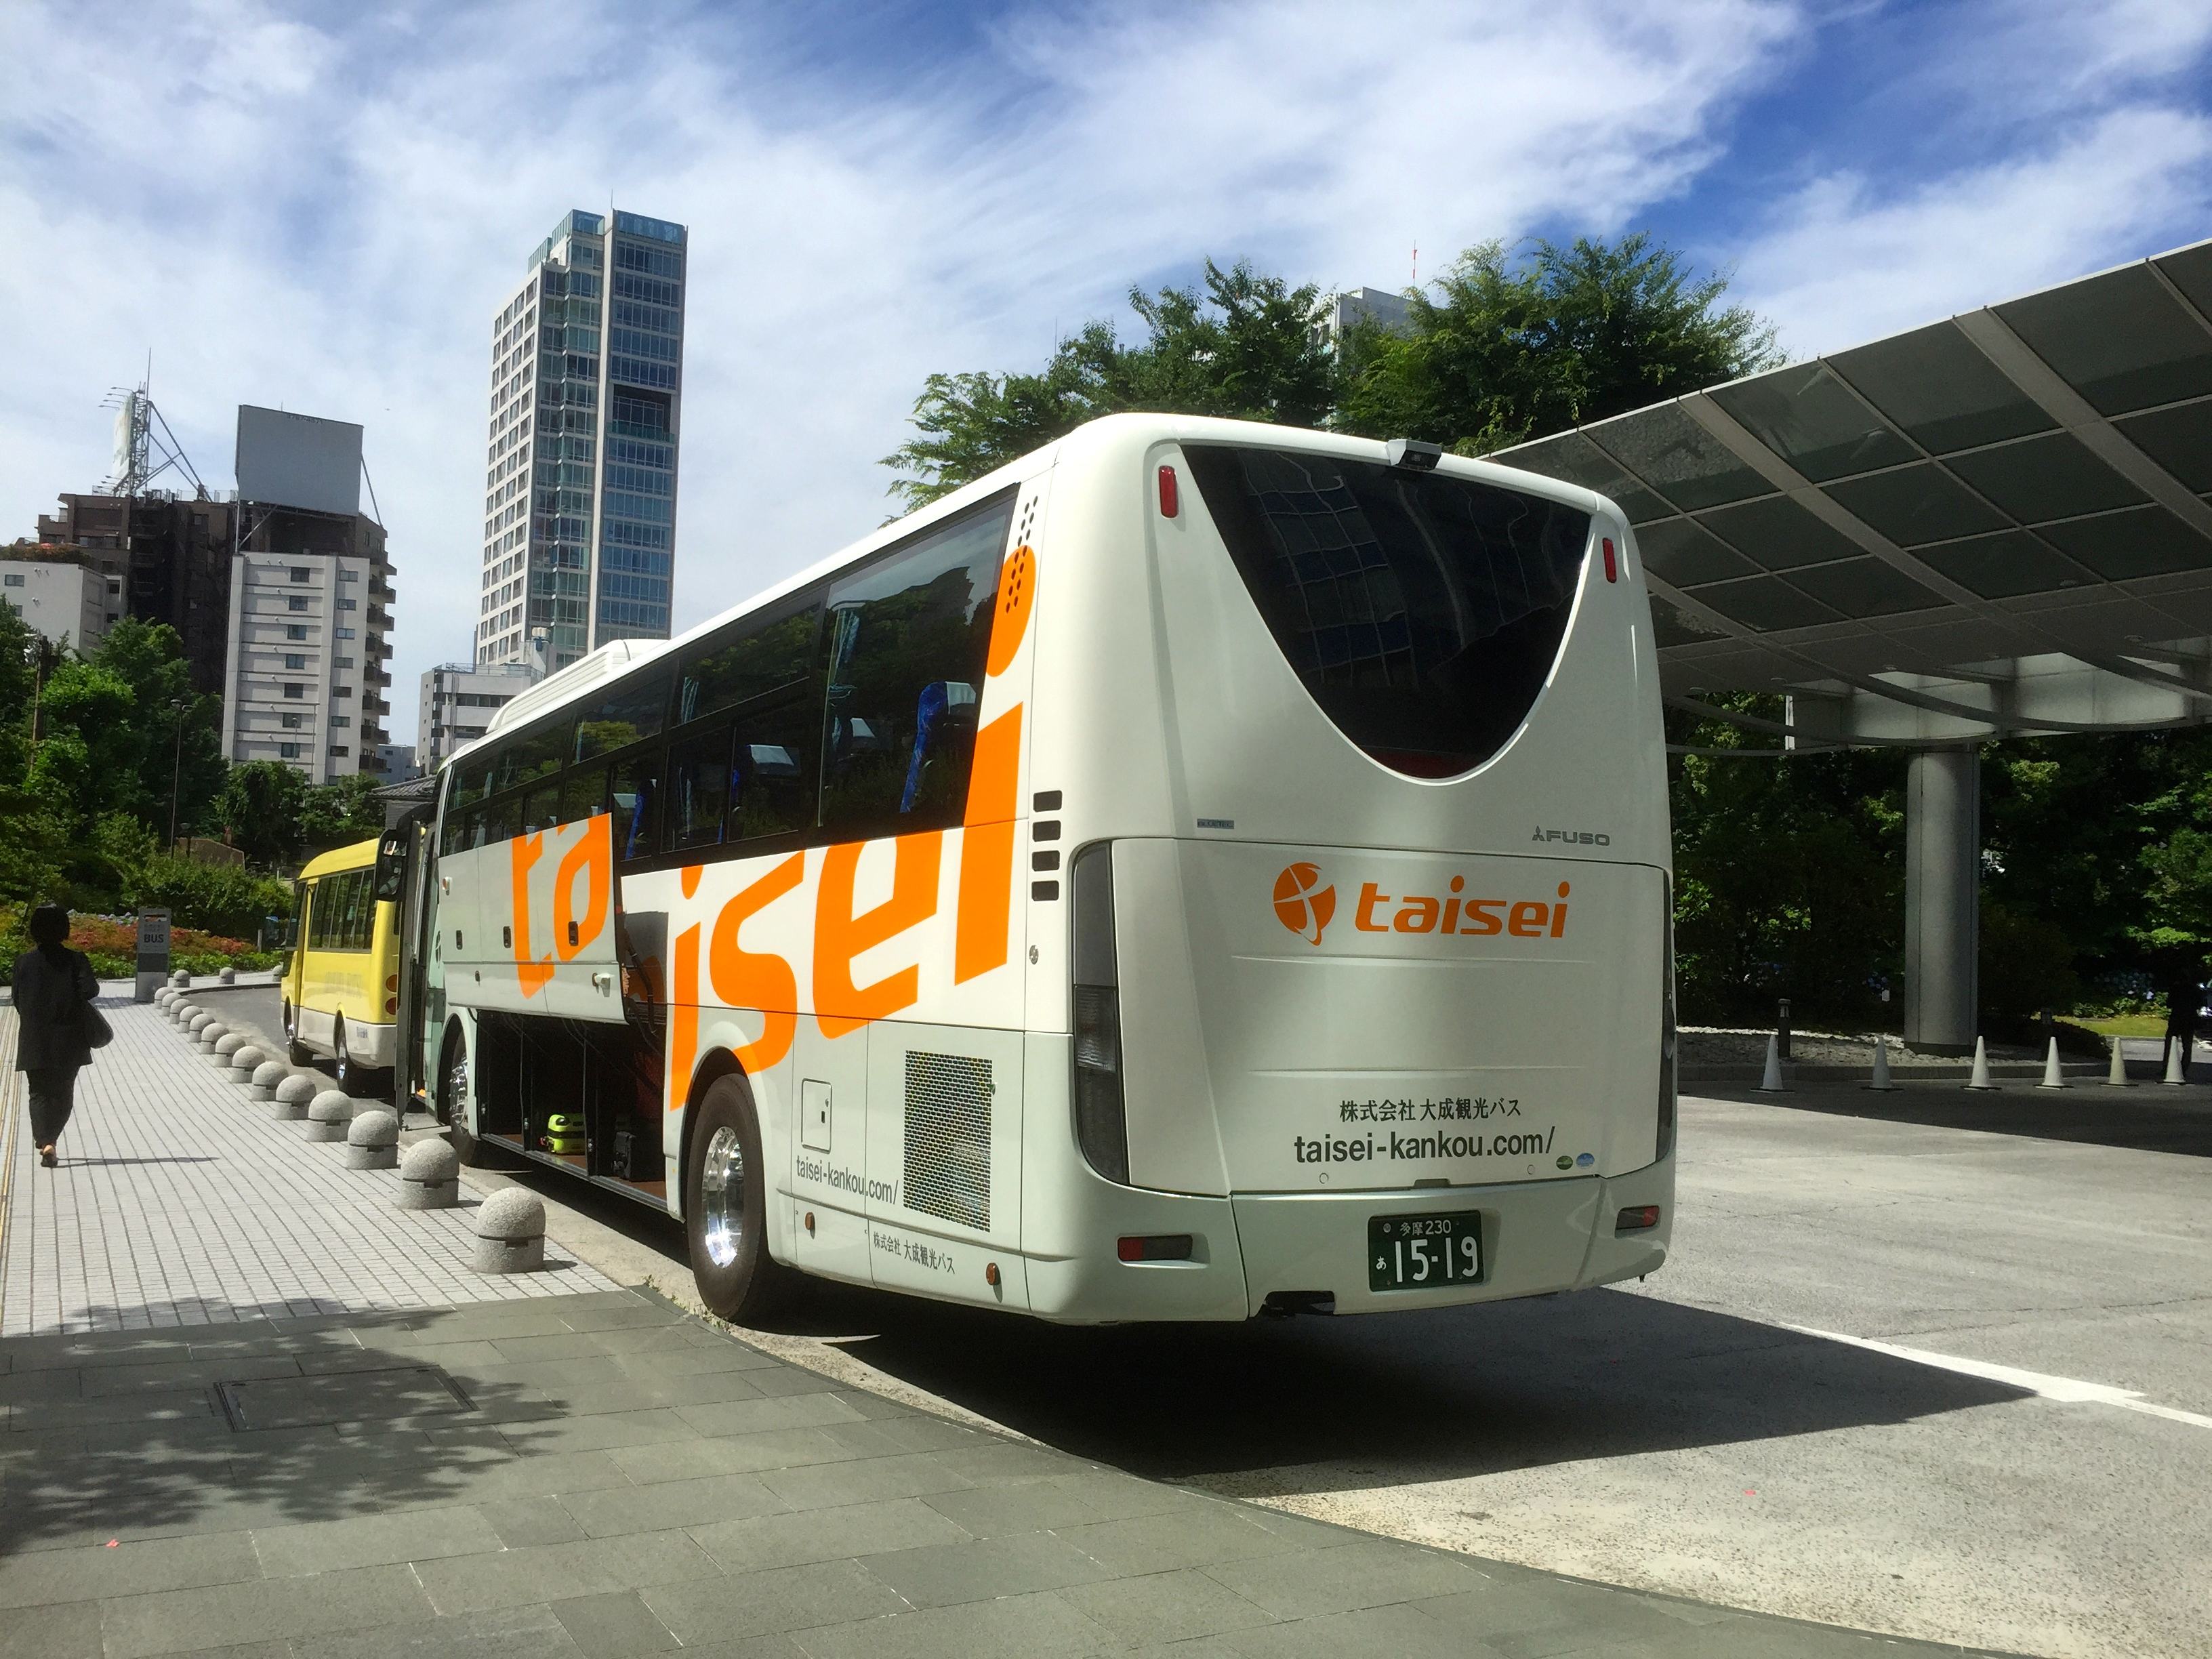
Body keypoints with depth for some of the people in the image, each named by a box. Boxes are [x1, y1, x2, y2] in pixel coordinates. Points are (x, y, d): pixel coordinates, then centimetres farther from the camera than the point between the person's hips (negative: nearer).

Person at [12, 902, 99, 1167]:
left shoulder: (24, 962, -2)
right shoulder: (75, 960, -8)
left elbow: (18, 1000, 3)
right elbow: (88, 991, -17)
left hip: (34, 1041, 1)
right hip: (69, 1041, -1)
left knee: (39, 1092, 6)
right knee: (63, 1093, 16)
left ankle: (44, 1141, -12)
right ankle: (49, 1139, 14)